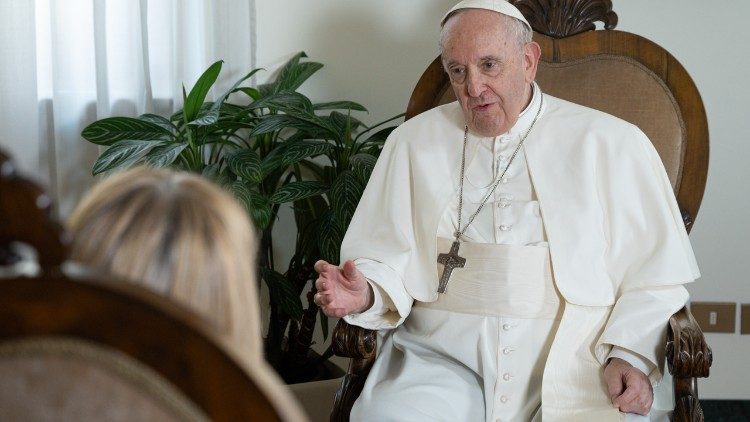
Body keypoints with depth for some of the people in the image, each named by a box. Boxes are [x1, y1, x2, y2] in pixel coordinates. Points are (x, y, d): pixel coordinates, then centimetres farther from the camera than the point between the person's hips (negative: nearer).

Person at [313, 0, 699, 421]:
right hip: (443, 353, 1)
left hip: (571, 363, 0)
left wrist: (631, 355, -10)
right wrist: (365, 295, -11)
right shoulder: (414, 142, 12)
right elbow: (386, 261, 11)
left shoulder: (611, 144, 6)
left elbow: (654, 279, 6)